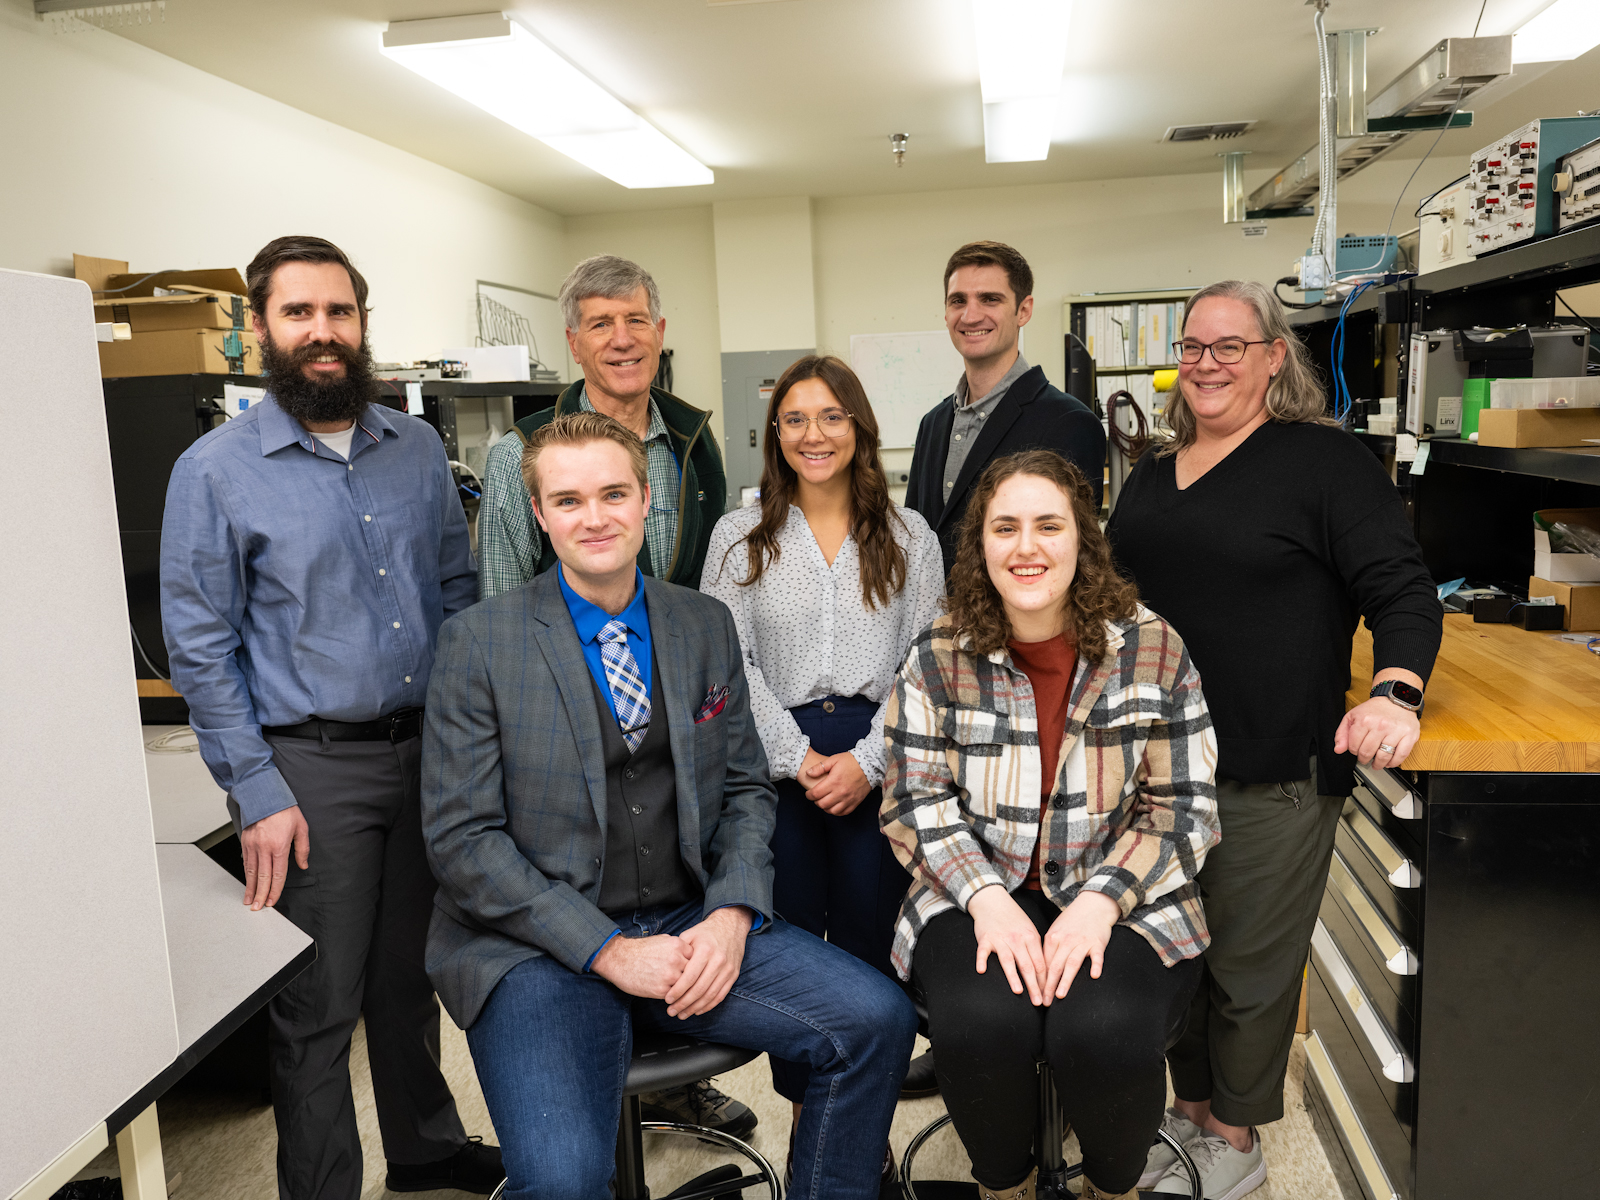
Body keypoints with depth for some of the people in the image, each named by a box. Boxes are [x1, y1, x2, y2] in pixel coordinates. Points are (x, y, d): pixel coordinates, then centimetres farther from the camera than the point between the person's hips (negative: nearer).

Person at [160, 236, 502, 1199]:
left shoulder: (418, 448, 5)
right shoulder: (216, 471, -6)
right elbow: (202, 651, -6)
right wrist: (260, 796, -11)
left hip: (429, 751, 4)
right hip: (311, 766, -4)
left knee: (411, 973, 20)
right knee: (320, 1004, 8)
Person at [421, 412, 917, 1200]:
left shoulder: (707, 626, 8)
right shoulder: (479, 641, -4)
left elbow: (747, 788, 12)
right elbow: (460, 839, -8)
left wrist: (732, 915, -7)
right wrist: (606, 950, -14)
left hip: (692, 924, 4)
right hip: (541, 948, -4)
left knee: (878, 1020, -14)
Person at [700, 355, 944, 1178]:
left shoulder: (908, 536, 7)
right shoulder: (740, 537, 6)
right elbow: (729, 664, 1)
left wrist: (865, 761, -9)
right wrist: (798, 756, -8)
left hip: (879, 765, 0)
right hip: (777, 762, 0)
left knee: (870, 940, 4)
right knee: (790, 939, 6)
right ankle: (806, 1113, 25)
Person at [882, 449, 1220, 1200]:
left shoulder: (1153, 649, -2)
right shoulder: (939, 658, 0)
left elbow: (1183, 807, -1)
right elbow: (915, 801, 0)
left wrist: (1102, 899, -16)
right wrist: (986, 897, -15)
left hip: (1125, 902, 0)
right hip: (979, 894, 1)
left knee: (1105, 1032, -28)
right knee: (981, 1024, -28)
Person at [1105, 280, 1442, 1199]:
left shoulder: (1326, 461, -5)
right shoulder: (1154, 474, 14)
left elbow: (1402, 589, -10)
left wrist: (1396, 692, -27)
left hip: (1272, 774, -5)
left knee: (1248, 965, 7)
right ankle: (1190, 1110, 35)